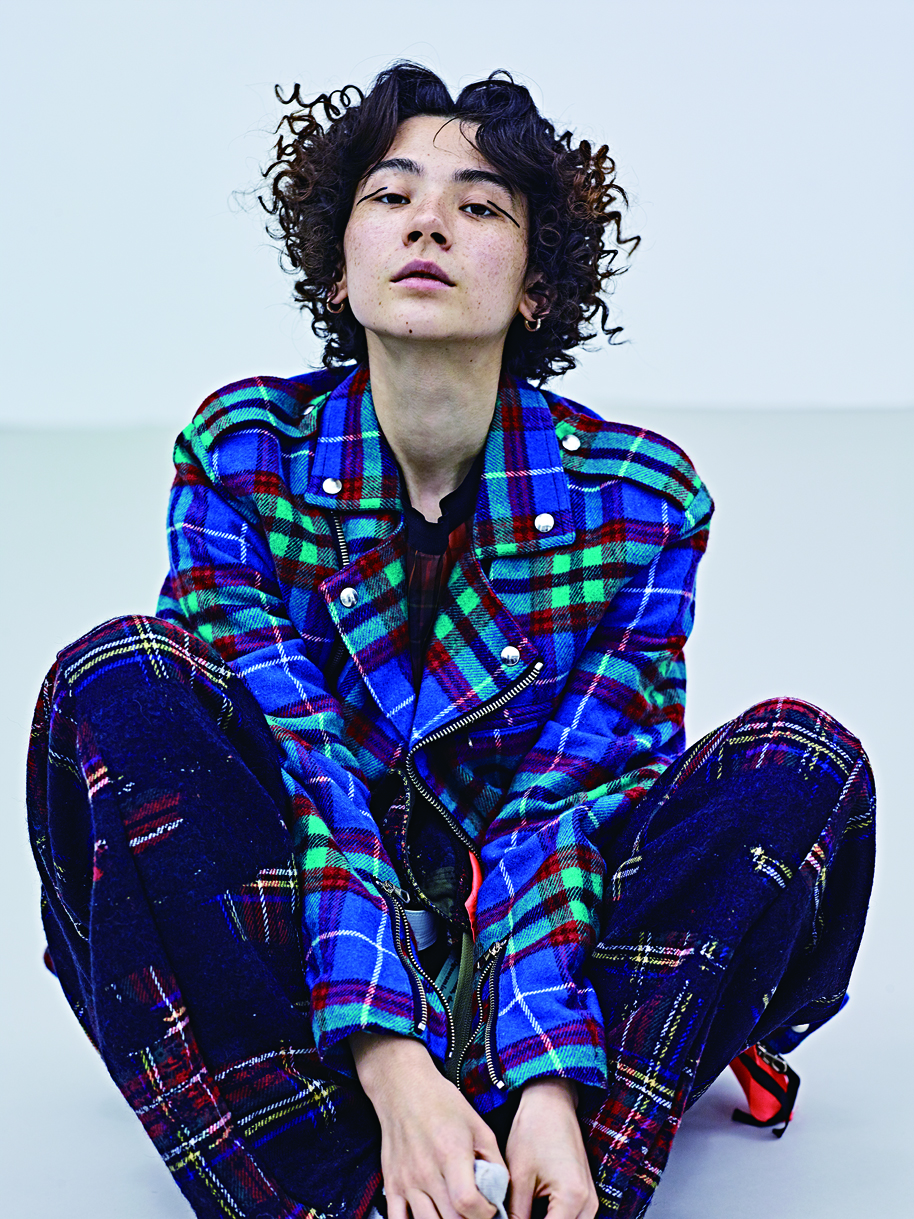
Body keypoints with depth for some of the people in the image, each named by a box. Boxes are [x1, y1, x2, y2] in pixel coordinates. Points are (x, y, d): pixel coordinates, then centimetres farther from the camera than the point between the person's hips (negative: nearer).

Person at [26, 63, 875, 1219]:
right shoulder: (241, 454, -9)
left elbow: (565, 811, -14)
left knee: (801, 760, -20)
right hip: (295, 940, 0)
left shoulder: (641, 495, -9)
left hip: (534, 940, 1)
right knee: (118, 682, -25)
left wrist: (550, 1089, -29)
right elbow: (308, 783, -18)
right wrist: (395, 1071, -31)